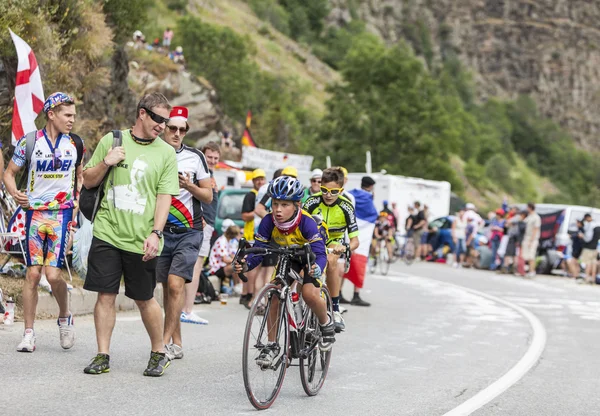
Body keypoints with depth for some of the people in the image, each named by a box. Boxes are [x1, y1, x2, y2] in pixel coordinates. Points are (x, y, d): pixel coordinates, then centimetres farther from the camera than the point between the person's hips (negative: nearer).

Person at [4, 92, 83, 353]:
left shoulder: (75, 143, 6)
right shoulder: (29, 142, -1)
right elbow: (9, 172, 7)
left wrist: (78, 198, 6)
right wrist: (15, 193, -12)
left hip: (63, 212, 0)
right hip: (35, 212, 0)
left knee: (53, 274, -11)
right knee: (33, 273, -2)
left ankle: (65, 317, 16)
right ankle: (29, 334, 6)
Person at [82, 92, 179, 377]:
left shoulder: (166, 153, 4)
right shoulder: (112, 141, 7)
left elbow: (165, 196, -1)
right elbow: (88, 182, 13)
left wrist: (155, 233, -13)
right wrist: (106, 163, -7)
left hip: (141, 239, -1)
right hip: (107, 233, 1)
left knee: (144, 299, 6)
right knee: (106, 295, 1)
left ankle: (159, 354, 22)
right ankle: (102, 356, 10)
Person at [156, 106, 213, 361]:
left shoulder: (195, 157, 0)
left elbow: (208, 196, 3)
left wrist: (189, 186, -15)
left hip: (188, 232, -3)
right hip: (162, 231, 3)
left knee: (175, 284, -15)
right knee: (168, 287, 6)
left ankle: (165, 342, -11)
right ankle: (176, 344, 15)